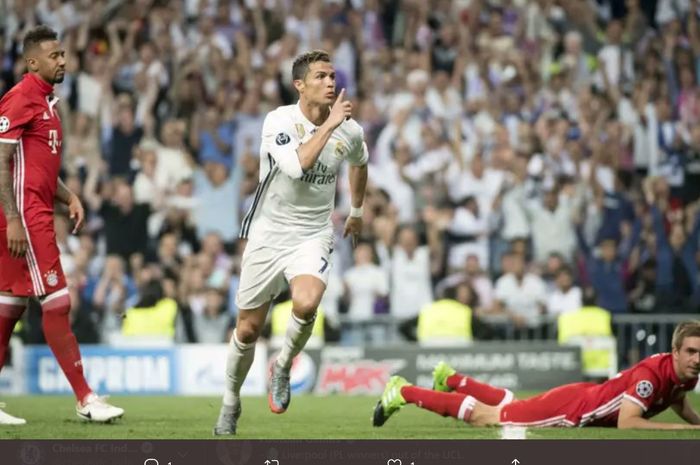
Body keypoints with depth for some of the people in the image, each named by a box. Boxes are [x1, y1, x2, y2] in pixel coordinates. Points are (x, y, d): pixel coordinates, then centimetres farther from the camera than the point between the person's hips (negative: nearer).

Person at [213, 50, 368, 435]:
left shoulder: (350, 131, -2)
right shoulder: (279, 121, -14)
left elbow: (359, 164, 23)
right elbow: (297, 165, -32)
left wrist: (356, 210, 34)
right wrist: (330, 124, -28)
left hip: (313, 236, 1)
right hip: (268, 233, -1)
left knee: (306, 304, -29)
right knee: (248, 330, 6)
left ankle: (283, 366, 0)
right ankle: (230, 403, 30)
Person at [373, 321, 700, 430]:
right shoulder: (651, 374, -33)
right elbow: (626, 422, -39)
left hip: (585, 395, 7)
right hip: (571, 409, -7)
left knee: (507, 405, 29)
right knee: (485, 416, 4)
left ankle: (450, 379, 48)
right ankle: (403, 392, 15)